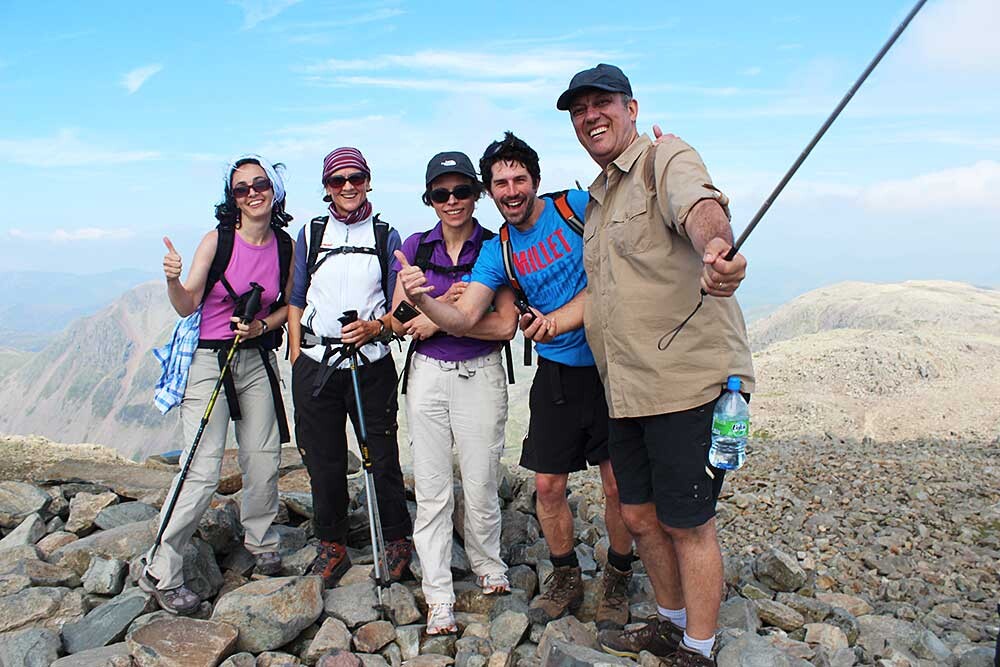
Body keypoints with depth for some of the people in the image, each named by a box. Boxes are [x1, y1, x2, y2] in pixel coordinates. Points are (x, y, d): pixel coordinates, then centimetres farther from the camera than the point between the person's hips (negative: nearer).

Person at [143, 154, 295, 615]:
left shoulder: (285, 246, 2)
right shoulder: (218, 240, -9)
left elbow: (290, 304, 13)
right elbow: (186, 306, -10)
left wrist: (263, 325, -6)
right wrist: (173, 280, -30)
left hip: (257, 360, 4)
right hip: (207, 361, -4)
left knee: (264, 461, 8)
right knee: (202, 471, -8)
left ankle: (261, 543, 33)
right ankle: (161, 573, 8)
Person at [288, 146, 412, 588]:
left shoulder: (386, 237, 7)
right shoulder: (310, 234, 11)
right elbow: (296, 301, 14)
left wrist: (376, 327, -15)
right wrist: (296, 357, 6)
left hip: (371, 364, -1)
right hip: (315, 364, 2)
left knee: (382, 457, 1)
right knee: (323, 460, 7)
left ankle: (396, 541, 19)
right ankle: (331, 545, 23)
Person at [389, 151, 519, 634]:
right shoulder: (415, 247, 5)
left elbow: (505, 325, -11)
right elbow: (399, 322, 1)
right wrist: (443, 302, -17)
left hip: (479, 375, -2)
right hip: (426, 376, 2)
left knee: (480, 486, 6)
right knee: (432, 490, 5)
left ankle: (488, 567, 33)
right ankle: (438, 597, 16)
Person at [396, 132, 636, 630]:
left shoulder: (578, 207, -4)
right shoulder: (498, 252, 4)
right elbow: (462, 319, -5)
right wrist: (421, 300, -22)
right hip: (557, 373, 3)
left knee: (619, 485, 2)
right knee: (548, 485, 7)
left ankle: (617, 583, 26)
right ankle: (566, 580, 29)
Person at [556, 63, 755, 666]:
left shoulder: (668, 158, -6)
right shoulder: (596, 198, 20)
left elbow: (701, 208, -31)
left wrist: (716, 247, -52)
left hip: (688, 378, -8)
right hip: (628, 390, 8)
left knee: (687, 522, 3)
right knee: (640, 515, 16)